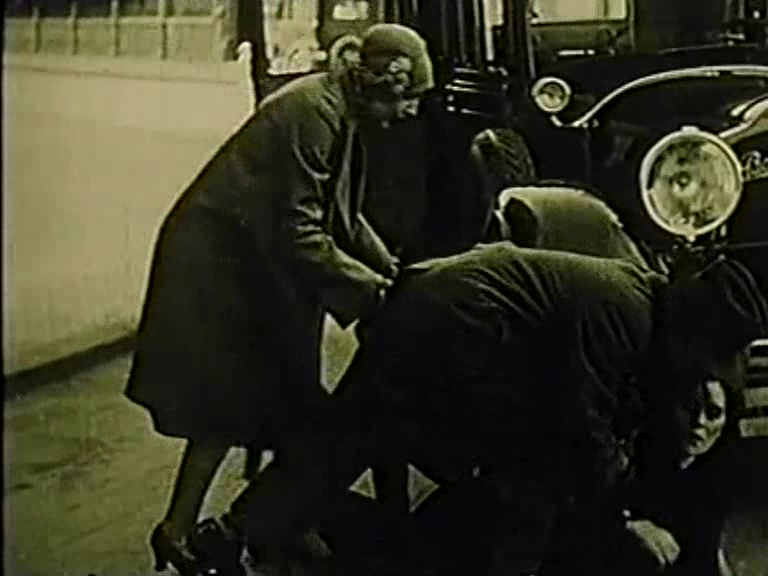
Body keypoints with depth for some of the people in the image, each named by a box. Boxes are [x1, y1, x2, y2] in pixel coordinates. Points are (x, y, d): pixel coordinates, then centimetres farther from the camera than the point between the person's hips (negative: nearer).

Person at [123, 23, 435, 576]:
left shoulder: (339, 113, 7)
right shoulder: (313, 112, -24)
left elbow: (343, 215, 15)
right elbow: (299, 234, -26)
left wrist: (390, 269, 5)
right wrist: (370, 287, -19)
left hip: (257, 266, 9)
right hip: (219, 266, -9)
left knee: (280, 401, 12)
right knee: (227, 407, -3)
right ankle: (179, 532, 9)